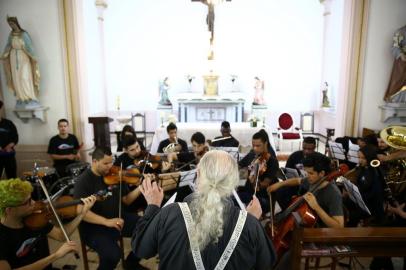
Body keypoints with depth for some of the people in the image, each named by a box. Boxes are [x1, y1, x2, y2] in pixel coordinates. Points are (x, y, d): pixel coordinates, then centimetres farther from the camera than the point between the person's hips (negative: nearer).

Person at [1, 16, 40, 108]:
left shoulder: (24, 34, -6)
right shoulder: (11, 34, 8)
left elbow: (29, 45, -10)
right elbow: (8, 46, 15)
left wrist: (33, 57, -19)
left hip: (23, 57, -5)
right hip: (13, 57, 5)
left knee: (25, 78, -11)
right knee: (16, 78, 3)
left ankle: (30, 99, -6)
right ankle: (21, 99, 9)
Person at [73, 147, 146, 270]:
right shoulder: (84, 181, -13)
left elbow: (126, 200, 8)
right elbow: (80, 210, -25)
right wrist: (106, 222, -33)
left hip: (117, 217, 6)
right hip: (94, 226, -6)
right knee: (112, 254, -31)